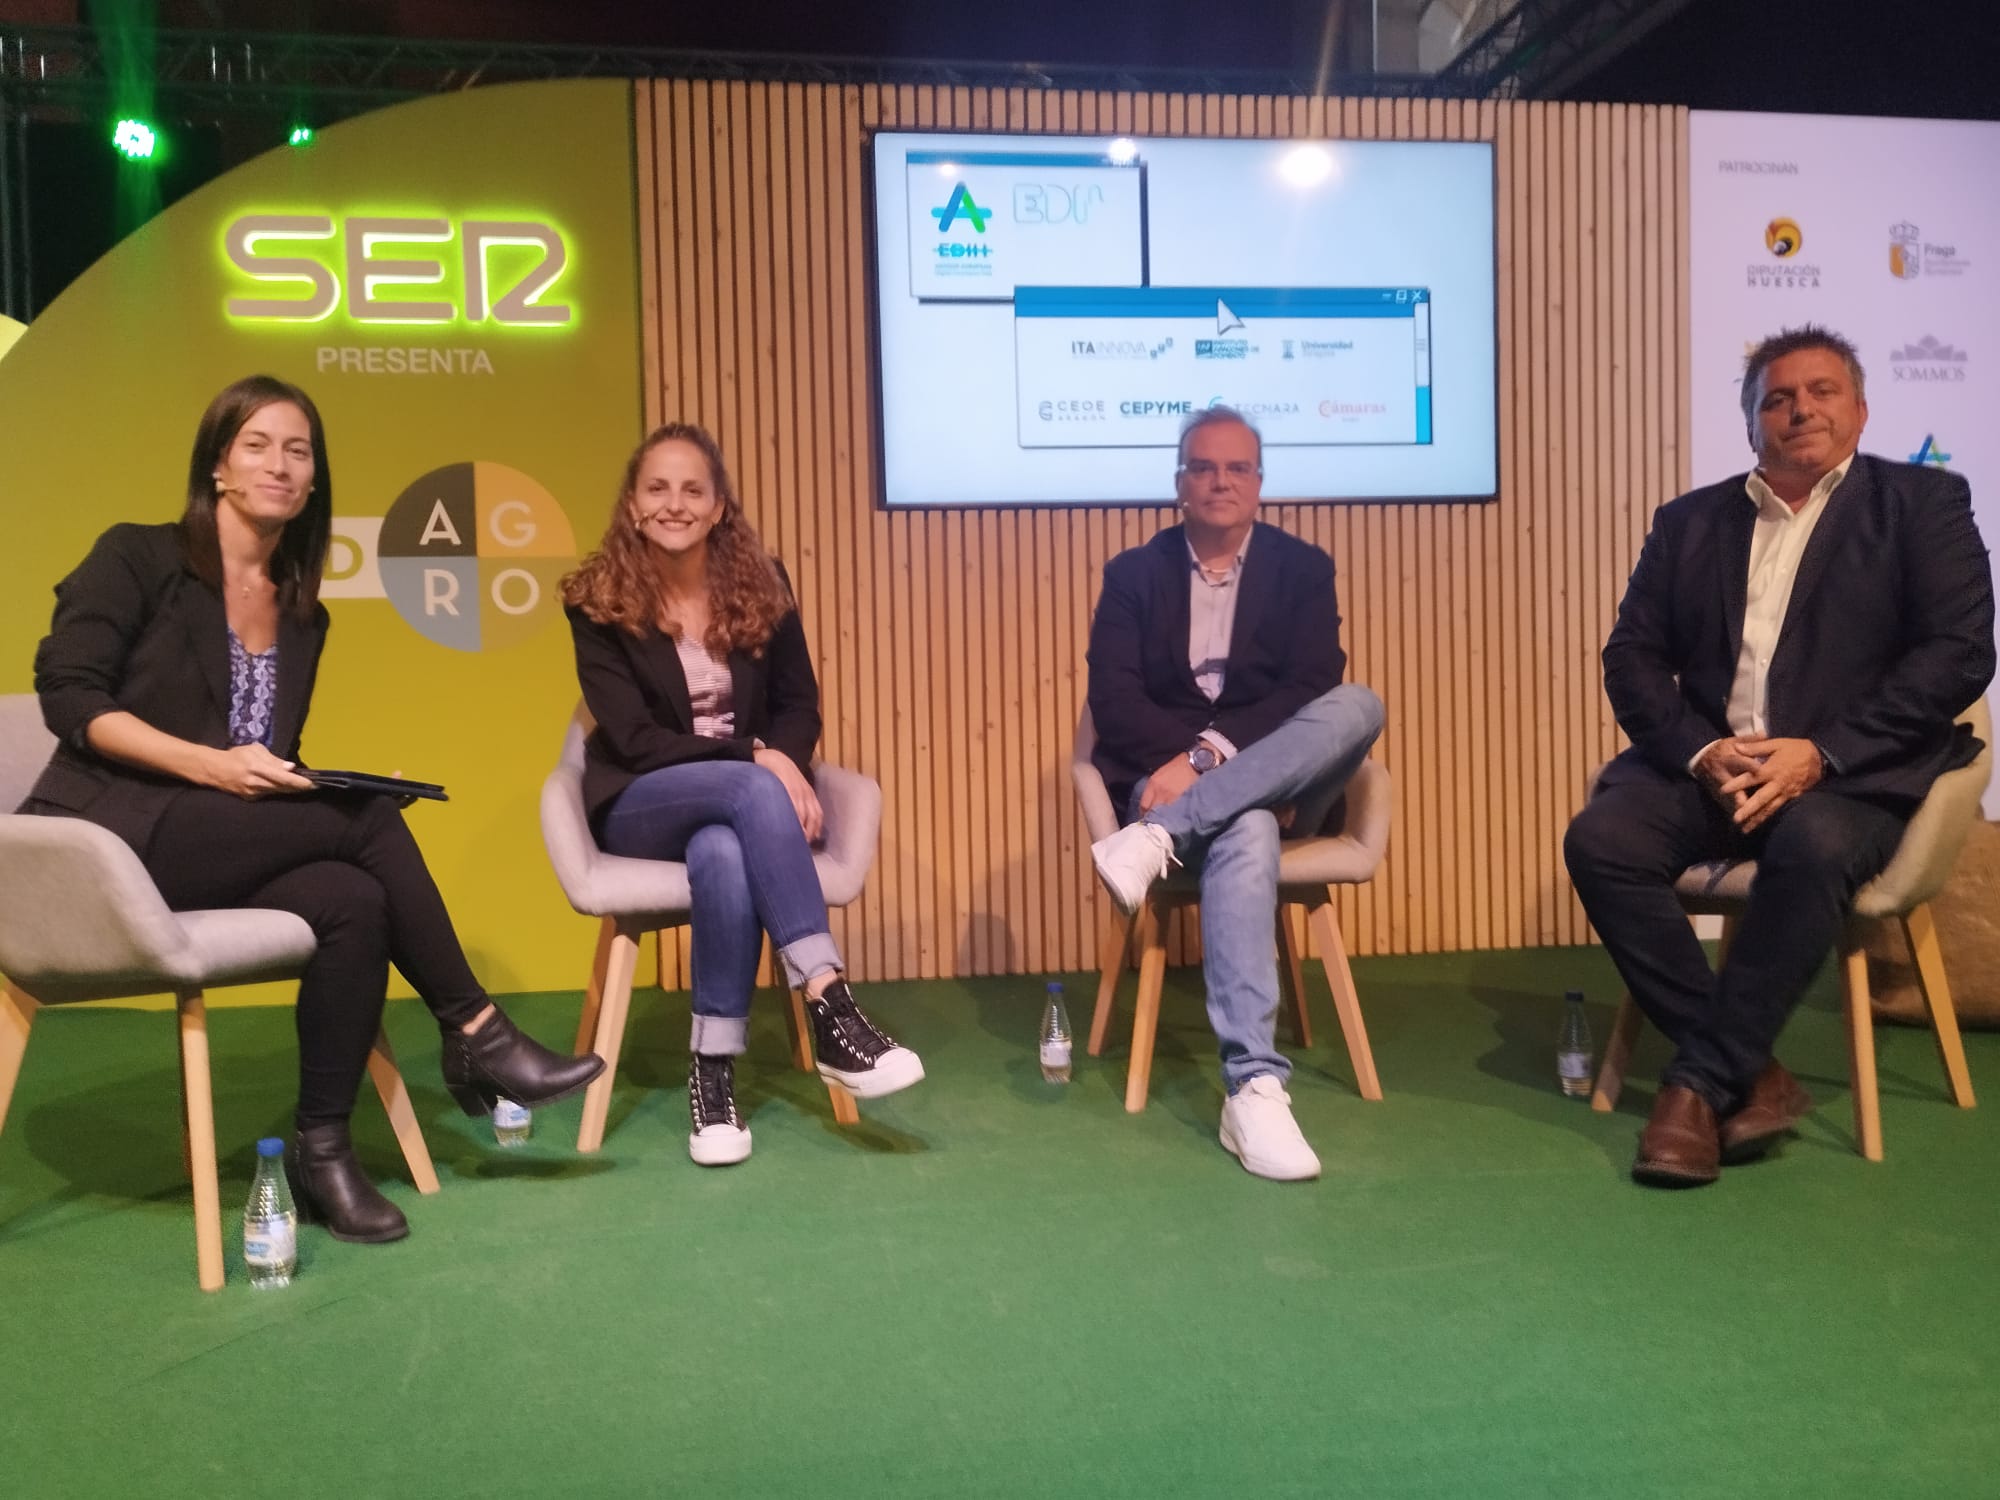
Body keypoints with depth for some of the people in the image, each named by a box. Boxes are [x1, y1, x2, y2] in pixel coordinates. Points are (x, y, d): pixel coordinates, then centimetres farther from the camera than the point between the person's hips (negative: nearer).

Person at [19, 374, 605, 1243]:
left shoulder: (302, 614, 17)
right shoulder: (138, 558, 1)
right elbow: (69, 696, -9)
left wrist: (302, 782, -4)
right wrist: (209, 764, -21)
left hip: (222, 851, 6)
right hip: (109, 839, -5)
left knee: (354, 900, -28)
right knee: (365, 819, -26)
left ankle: (322, 1150, -18)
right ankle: (474, 1035, -16)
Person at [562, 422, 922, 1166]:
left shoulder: (761, 584, 3)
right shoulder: (597, 600, -5)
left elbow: (800, 706, 8)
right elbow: (631, 737, -12)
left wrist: (780, 764, -16)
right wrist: (757, 760, -22)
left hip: (739, 797, 2)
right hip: (641, 806, -2)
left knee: (724, 855, -37)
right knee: (752, 793, -36)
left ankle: (714, 1071, -27)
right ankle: (830, 1010, -40)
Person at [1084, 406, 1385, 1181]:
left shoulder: (1303, 568, 8)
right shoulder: (1133, 573, 8)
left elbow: (1311, 689, -7)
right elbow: (1113, 700, -3)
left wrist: (1208, 752, -21)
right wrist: (1187, 759, -19)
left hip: (1277, 776, 2)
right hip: (1169, 778, -2)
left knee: (1359, 707, -29)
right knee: (1246, 830, -38)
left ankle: (1160, 837, -35)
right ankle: (1255, 1087, -44)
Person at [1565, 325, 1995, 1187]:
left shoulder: (1923, 503, 6)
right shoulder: (1689, 521, 15)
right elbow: (1632, 657, 8)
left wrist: (1821, 753, -18)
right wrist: (1701, 751, -12)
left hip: (1852, 770, -3)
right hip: (1707, 762, 3)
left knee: (1813, 845, -36)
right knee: (1600, 840, -25)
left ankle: (1702, 1082, -22)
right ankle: (1750, 1077, -15)